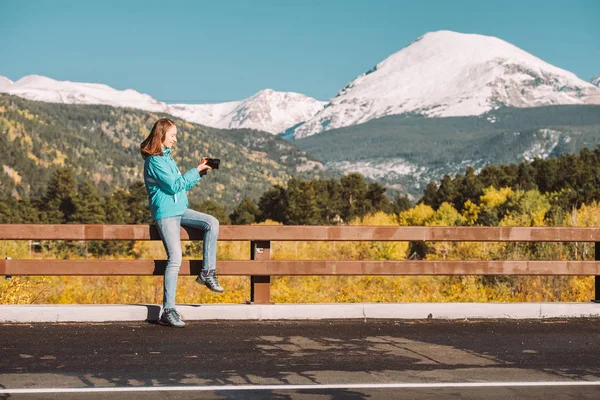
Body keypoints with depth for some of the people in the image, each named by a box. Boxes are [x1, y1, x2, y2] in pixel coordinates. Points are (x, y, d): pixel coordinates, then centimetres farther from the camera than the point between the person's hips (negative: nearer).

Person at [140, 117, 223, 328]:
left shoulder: (166, 157, 16)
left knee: (212, 222, -8)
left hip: (180, 210, 9)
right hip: (165, 214, -9)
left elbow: (182, 185, 20)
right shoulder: (154, 161, -13)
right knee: (175, 258, -15)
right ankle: (168, 311, -12)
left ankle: (207, 272, -3)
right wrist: (196, 171, -11)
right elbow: (174, 186, -18)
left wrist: (199, 172, 6)